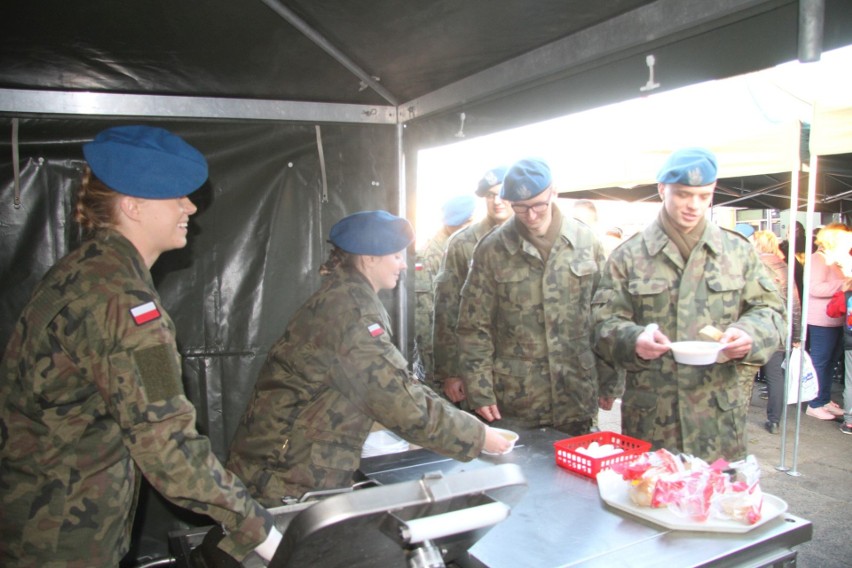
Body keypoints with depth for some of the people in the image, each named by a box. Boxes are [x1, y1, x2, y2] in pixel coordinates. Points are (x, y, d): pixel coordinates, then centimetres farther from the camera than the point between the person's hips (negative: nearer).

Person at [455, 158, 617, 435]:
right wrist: (480, 392, -8)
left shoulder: (586, 241, 0)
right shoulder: (492, 250, -5)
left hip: (577, 400, 2)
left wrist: (609, 382, 5)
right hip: (514, 401, -1)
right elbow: (474, 328, -3)